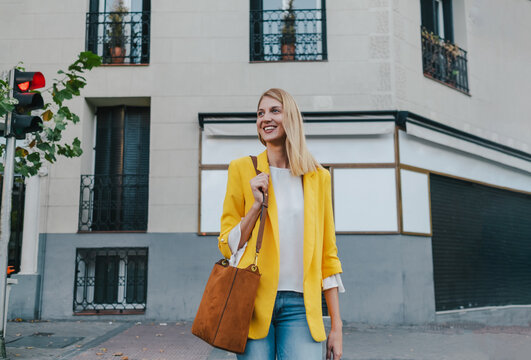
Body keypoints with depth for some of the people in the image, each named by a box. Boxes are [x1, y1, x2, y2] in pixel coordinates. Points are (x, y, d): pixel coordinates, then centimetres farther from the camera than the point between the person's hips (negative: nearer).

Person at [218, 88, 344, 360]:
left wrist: (336, 326, 6)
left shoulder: (318, 177, 8)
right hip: (254, 302, -1)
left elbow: (328, 254, 9)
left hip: (301, 306, 1)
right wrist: (256, 205, -10)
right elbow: (227, 246, 6)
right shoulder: (242, 169, 4)